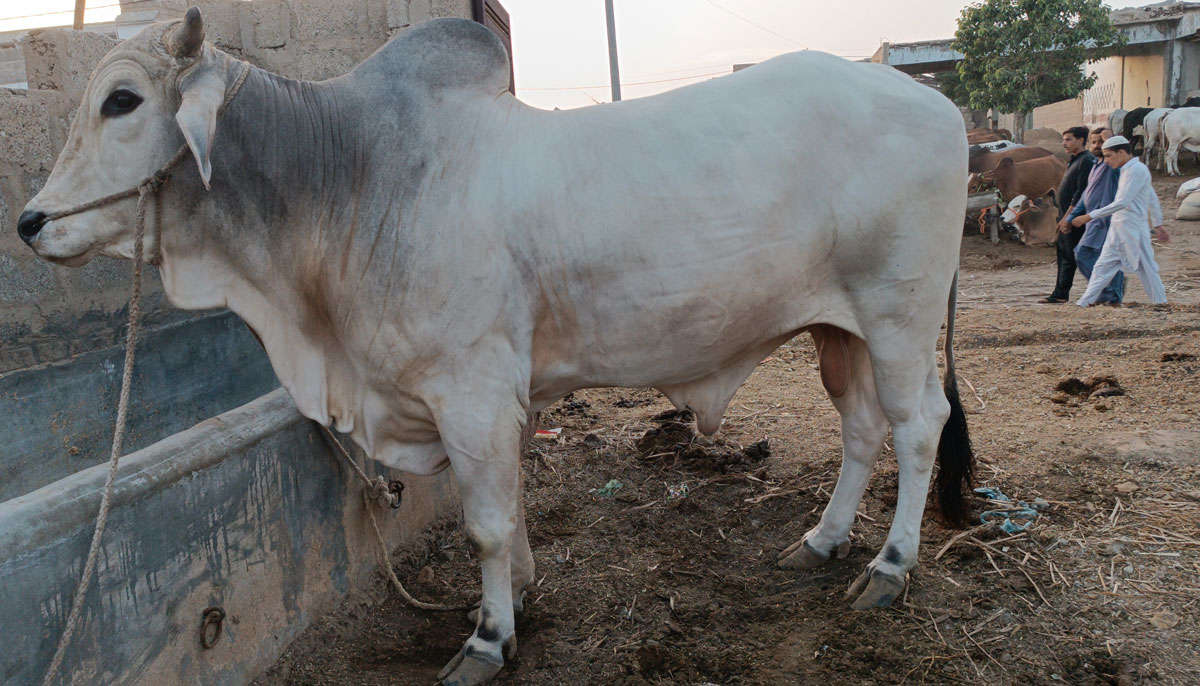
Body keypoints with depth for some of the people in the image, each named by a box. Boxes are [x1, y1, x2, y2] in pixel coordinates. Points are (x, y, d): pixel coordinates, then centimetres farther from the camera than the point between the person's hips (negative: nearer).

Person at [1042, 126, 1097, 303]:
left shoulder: (1087, 161, -14)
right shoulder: (1074, 161, 18)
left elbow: (1081, 193, -20)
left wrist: (1068, 218, -22)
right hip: (1066, 218, 10)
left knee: (1070, 256, -7)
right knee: (1063, 254, 11)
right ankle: (1060, 294, 15)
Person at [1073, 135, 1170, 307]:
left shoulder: (1137, 170, -15)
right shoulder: (1128, 170, 16)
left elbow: (1121, 203, -22)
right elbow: (1153, 199, 23)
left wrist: (1091, 216, -20)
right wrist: (1157, 224, 28)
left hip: (1132, 229, -9)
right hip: (1118, 228, 10)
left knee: (1145, 268, -1)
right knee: (1103, 265, 6)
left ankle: (1160, 303, 10)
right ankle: (1085, 303, 7)